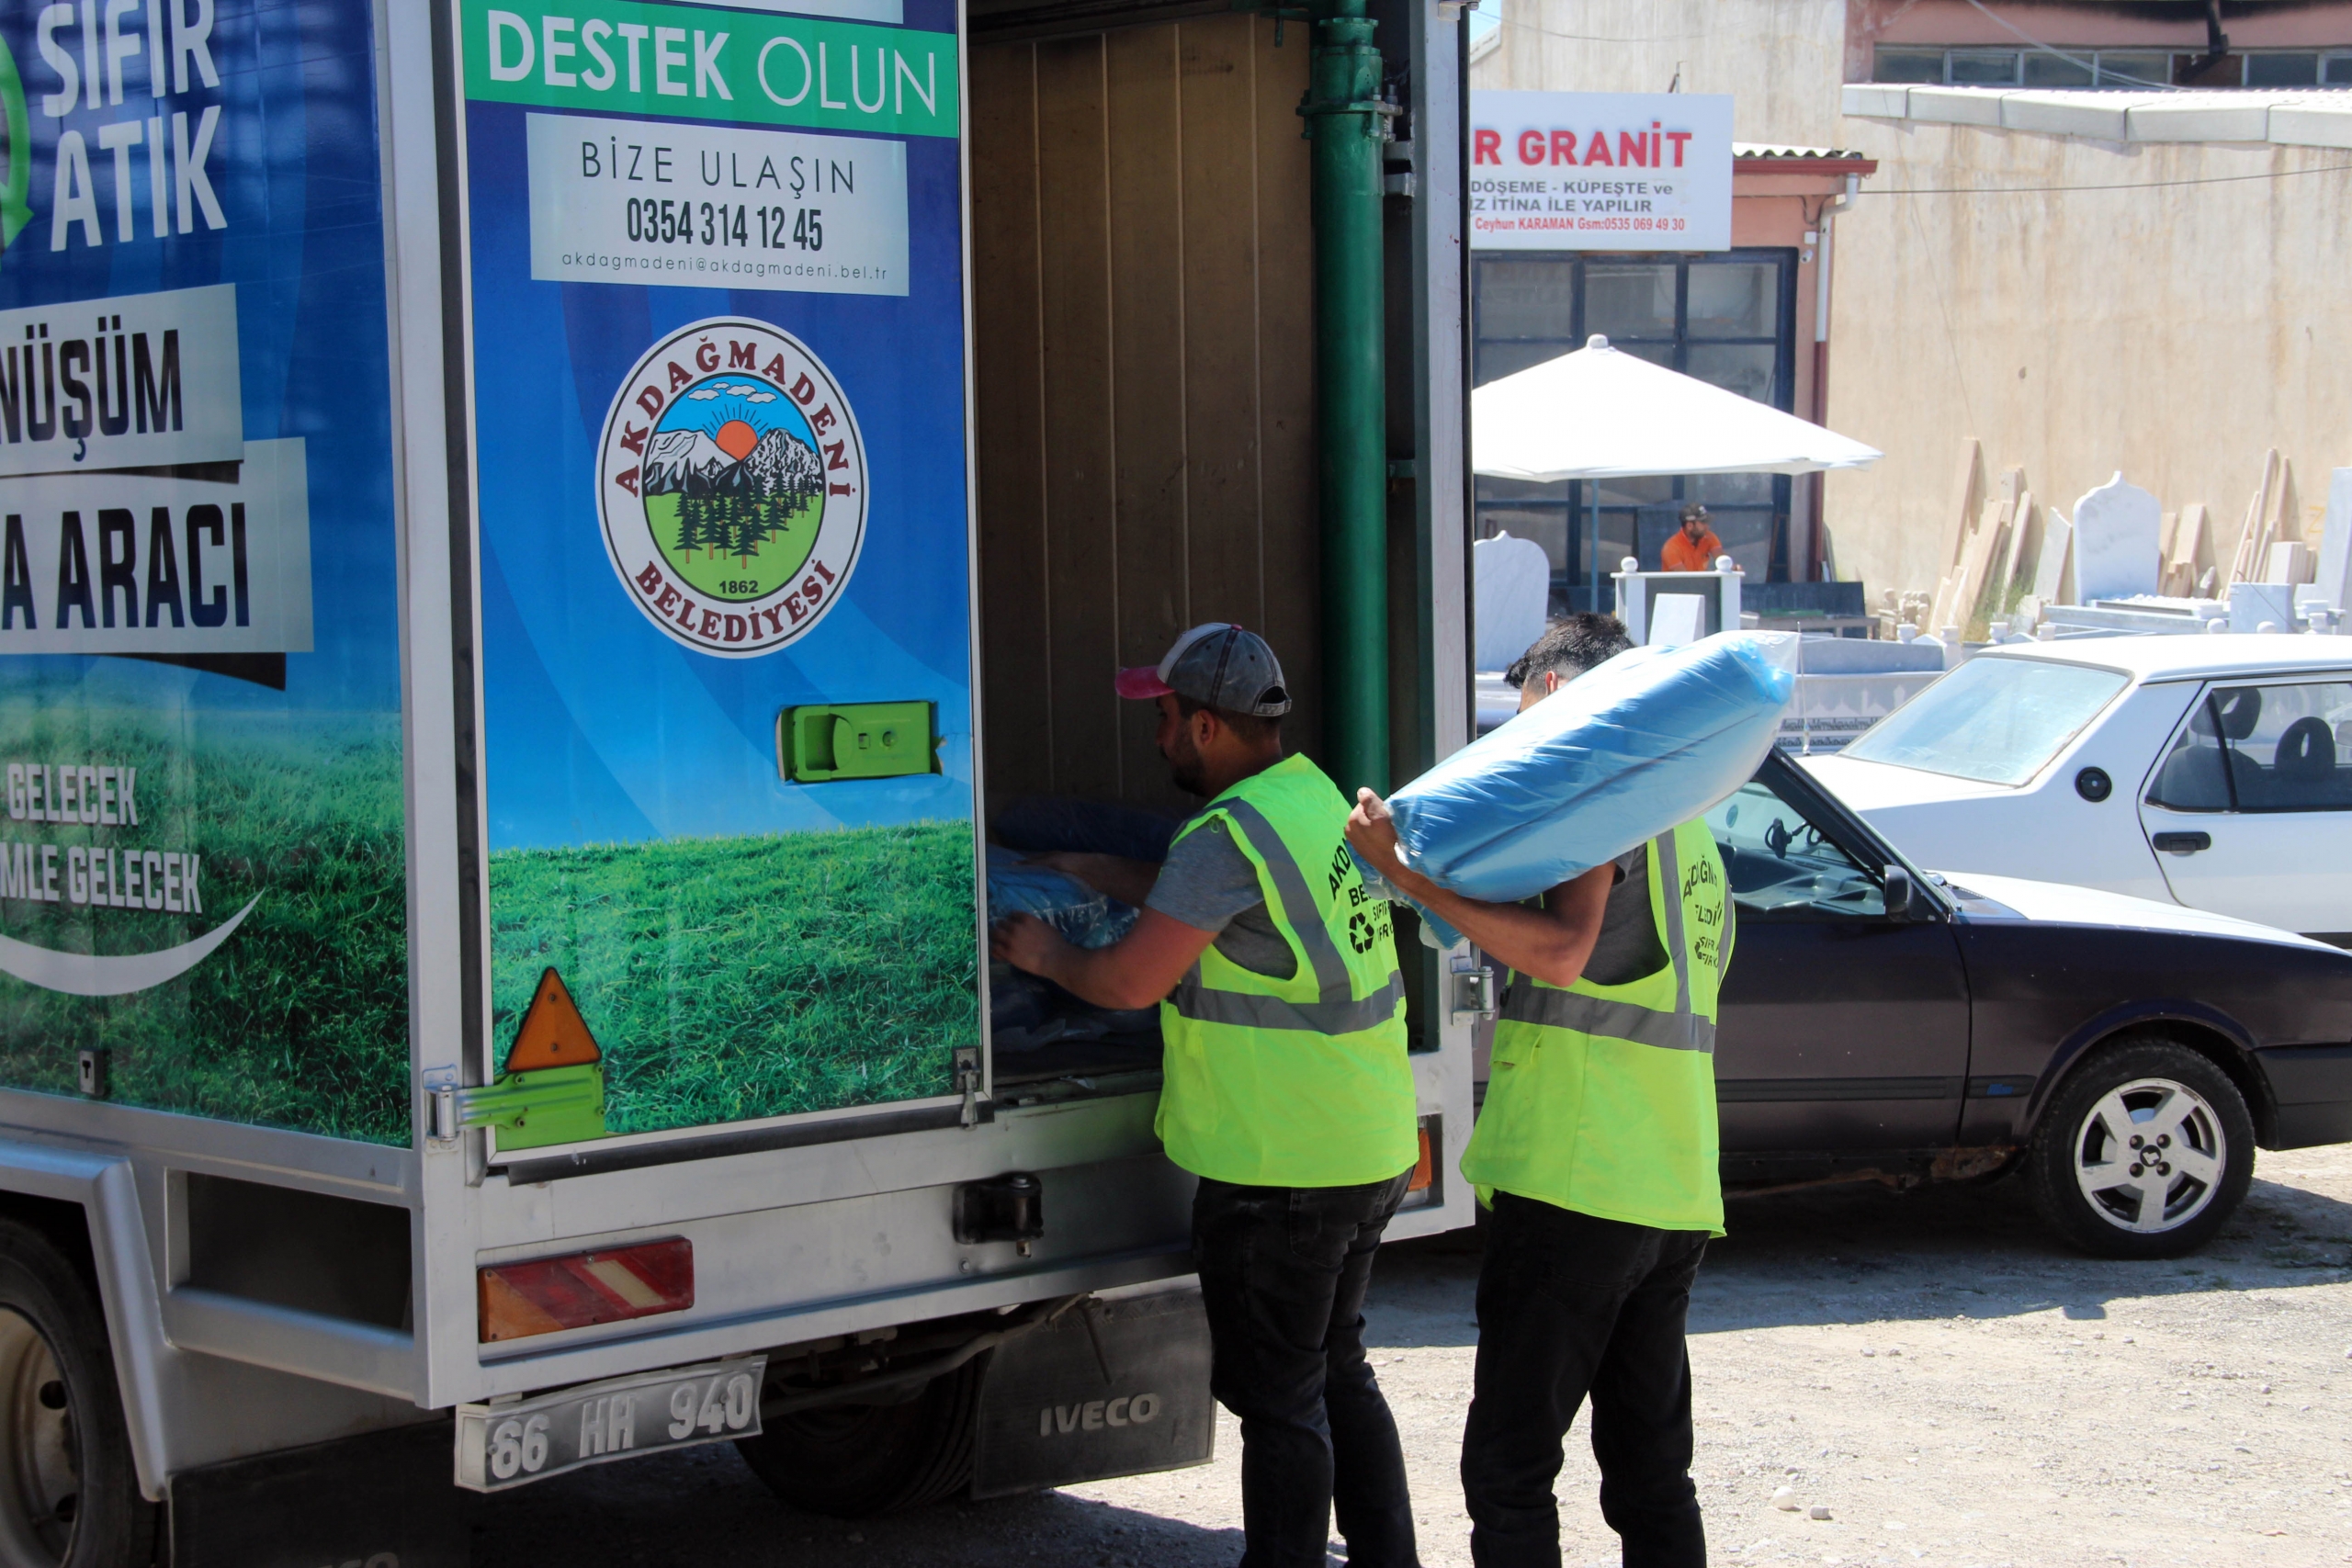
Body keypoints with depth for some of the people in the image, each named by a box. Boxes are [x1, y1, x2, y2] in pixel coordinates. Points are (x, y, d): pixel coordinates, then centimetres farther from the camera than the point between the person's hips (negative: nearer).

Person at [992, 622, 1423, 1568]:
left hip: (1282, 1169, -9)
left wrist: (1045, 956, -2)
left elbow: (1130, 980, -20)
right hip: (1371, 1153, 9)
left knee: (1277, 1399, 0)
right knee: (1339, 1373, 20)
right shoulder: (1315, 797, 9)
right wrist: (1081, 871, 28)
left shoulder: (1230, 833, -20)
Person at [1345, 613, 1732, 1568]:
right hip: (1676, 1195, 9)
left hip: (1575, 1182, -9)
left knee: (1509, 1464, -4)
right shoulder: (1689, 828, 20)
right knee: (1652, 1475, 13)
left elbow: (1563, 952, -23)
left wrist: (1415, 877, -22)